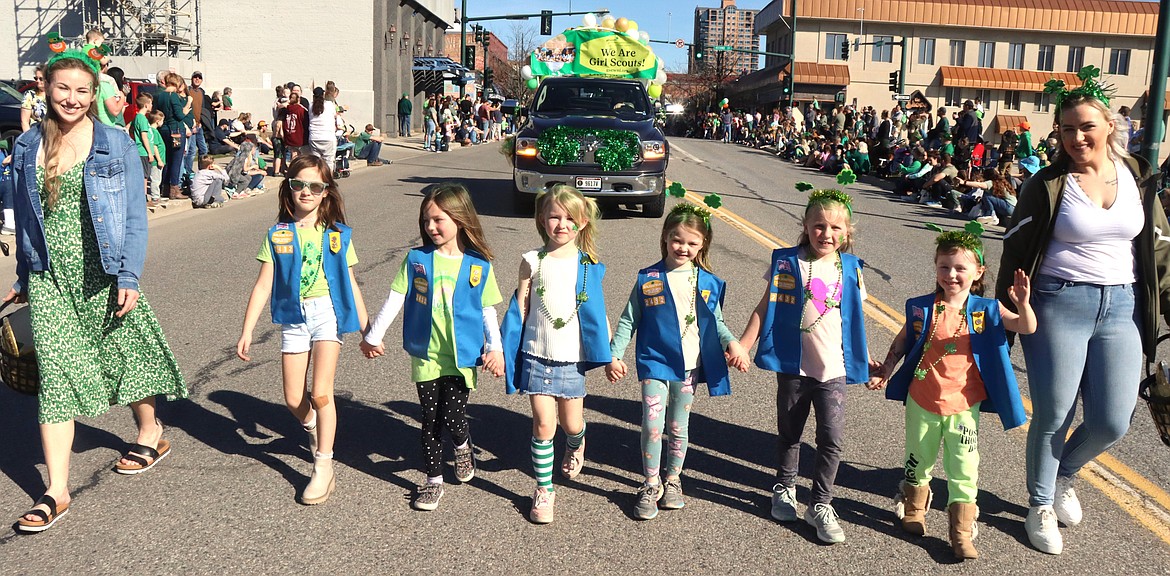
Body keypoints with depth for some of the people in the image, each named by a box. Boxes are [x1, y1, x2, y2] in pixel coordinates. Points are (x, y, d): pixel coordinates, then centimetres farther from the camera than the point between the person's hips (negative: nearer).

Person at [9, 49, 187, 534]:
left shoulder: (117, 144, -3)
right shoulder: (27, 147, 6)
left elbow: (135, 217, -5)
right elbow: (24, 217, 13)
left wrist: (130, 277, -11)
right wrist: (23, 279, 16)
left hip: (103, 274, -2)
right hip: (49, 278, 2)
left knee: (124, 356, 12)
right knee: (55, 375, -1)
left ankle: (151, 434, 39)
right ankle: (57, 490, 4)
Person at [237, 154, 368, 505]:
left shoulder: (338, 235, 1)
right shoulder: (277, 234, 2)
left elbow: (351, 284, 6)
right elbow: (263, 285, 1)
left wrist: (367, 331, 8)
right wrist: (247, 332, -2)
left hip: (327, 312, -2)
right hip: (293, 317, 2)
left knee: (321, 394, -12)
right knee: (293, 400, 6)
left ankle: (324, 470, 1)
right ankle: (314, 430, 41)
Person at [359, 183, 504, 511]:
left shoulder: (479, 267, -2)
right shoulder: (416, 260, -1)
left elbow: (488, 312, 2)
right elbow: (394, 300, 3)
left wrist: (495, 349, -8)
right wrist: (373, 336, 3)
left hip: (462, 357, -2)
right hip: (425, 356, 2)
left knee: (453, 418, -6)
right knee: (430, 420, 9)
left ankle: (463, 446, 30)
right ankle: (433, 480, 26)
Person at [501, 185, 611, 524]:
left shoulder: (589, 266, 0)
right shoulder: (532, 261, -2)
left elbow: (599, 312, 5)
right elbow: (520, 310, 1)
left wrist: (611, 354, 2)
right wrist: (506, 351, -3)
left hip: (573, 359, 1)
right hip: (537, 356, -1)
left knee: (572, 424, 10)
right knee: (543, 425, -1)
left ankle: (576, 446, 47)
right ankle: (544, 490, 16)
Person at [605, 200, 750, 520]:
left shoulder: (708, 283, 2)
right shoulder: (648, 279, -3)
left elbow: (716, 322, 10)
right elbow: (628, 321, 2)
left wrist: (732, 343, -9)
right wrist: (614, 355, -6)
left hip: (689, 365, 2)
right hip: (654, 362, -2)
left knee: (678, 428, 12)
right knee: (652, 426, -7)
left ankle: (672, 481, 31)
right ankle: (651, 486, 11)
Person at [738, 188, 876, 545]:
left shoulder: (850, 268, 1)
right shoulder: (787, 262, -5)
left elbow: (855, 319, 10)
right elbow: (766, 307, -2)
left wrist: (868, 361, 13)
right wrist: (743, 345, -9)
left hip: (834, 368, 1)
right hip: (793, 365, 0)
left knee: (831, 438, -3)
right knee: (789, 433, 16)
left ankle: (821, 505, 14)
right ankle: (784, 489, 38)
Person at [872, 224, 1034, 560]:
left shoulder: (985, 311, -6)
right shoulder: (922, 308, -6)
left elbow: (1027, 328, -16)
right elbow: (902, 341, 7)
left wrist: (1023, 304, -35)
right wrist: (884, 373, 2)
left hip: (963, 406, -1)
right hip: (922, 402, 1)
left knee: (964, 470, 0)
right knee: (918, 460, 18)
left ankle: (962, 533, 14)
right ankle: (913, 509, 43)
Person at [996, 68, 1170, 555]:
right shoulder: (1048, 185, -6)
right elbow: (1015, 251, -3)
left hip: (1122, 306, 4)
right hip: (1059, 305, -3)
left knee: (1112, 422, 3)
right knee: (1053, 416, 3)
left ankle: (1064, 473, 35)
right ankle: (1041, 505, 25)